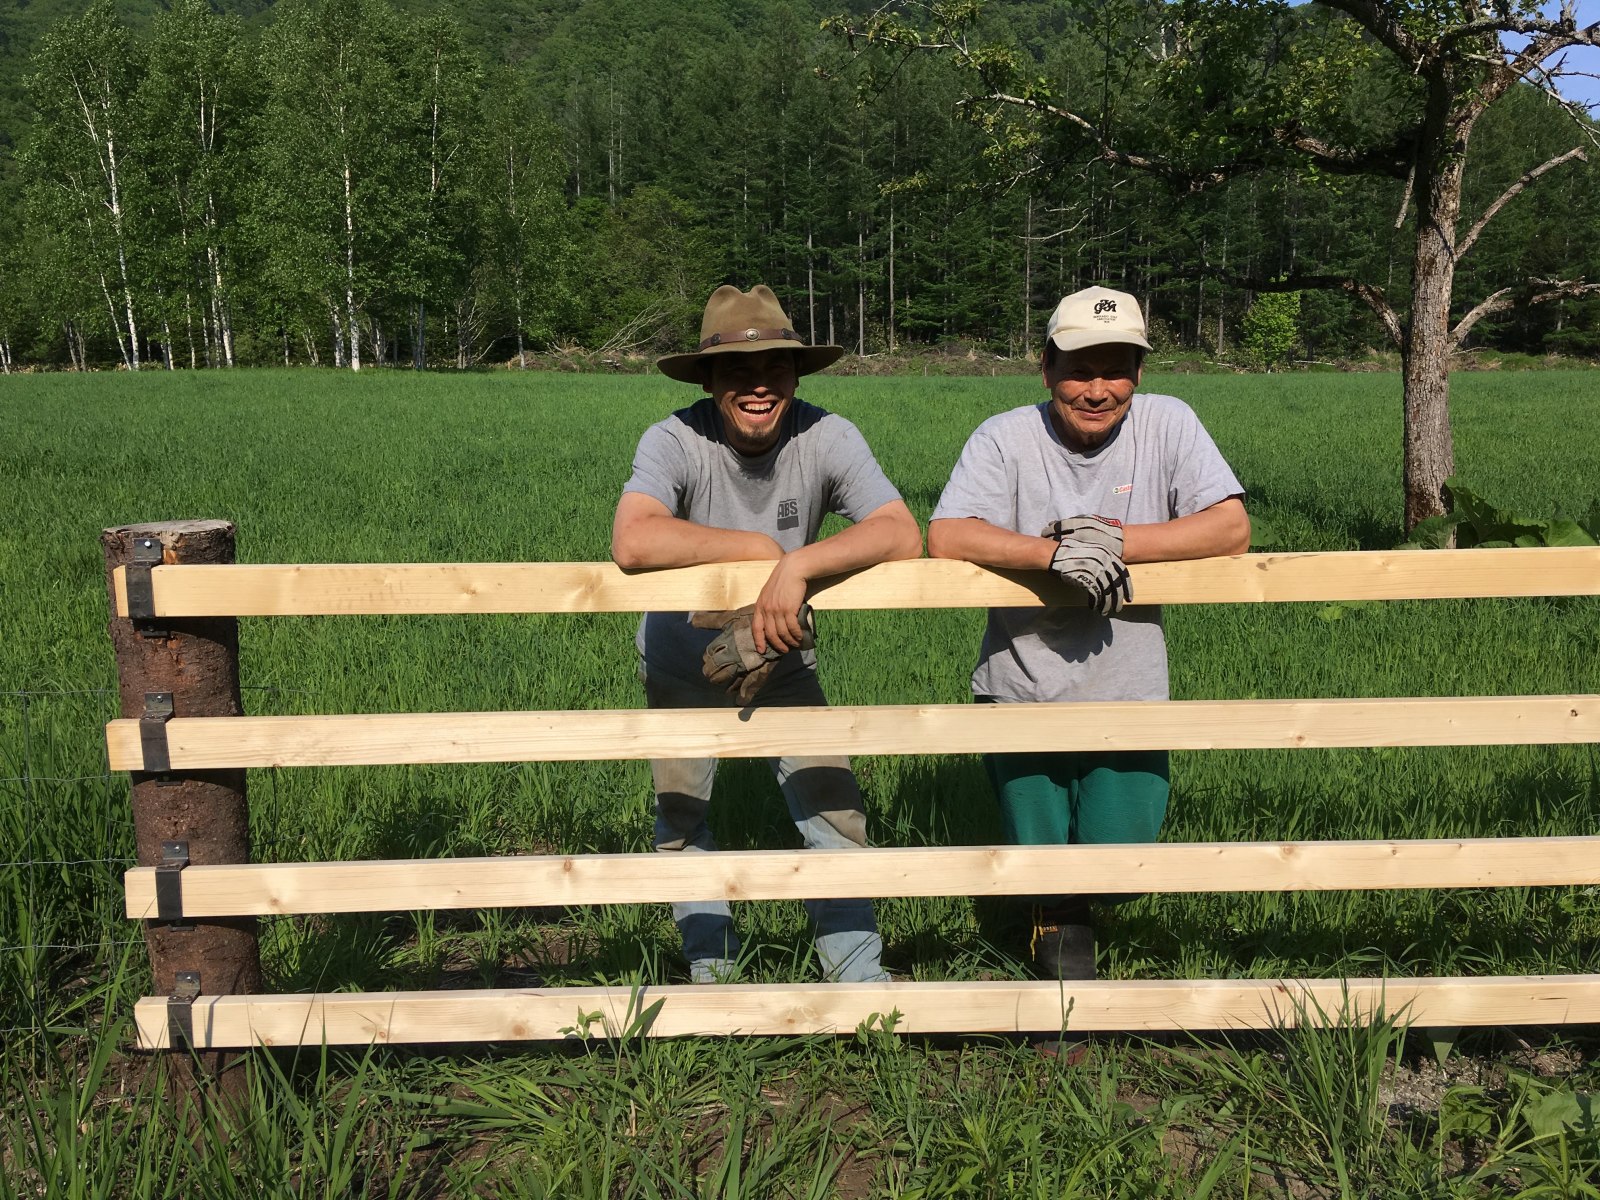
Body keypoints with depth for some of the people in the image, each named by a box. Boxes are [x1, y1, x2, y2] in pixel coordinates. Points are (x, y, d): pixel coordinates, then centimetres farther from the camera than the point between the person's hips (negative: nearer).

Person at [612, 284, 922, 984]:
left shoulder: (825, 437, -21)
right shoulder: (674, 441, -27)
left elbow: (903, 535, -31)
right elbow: (632, 543, -44)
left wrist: (798, 564, -44)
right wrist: (758, 546, -35)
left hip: (783, 660, 1)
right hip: (684, 662, 0)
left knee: (834, 812, -4)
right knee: (683, 825, 11)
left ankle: (861, 982, 14)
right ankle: (713, 975, 35)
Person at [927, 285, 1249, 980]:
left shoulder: (1167, 425, -3)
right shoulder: (1006, 438, -7)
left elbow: (1232, 529, -12)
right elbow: (946, 538, -19)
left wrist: (1112, 543, -21)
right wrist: (1058, 553, -29)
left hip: (1127, 696, 1)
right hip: (1021, 694, 0)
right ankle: (1058, 927, 39)